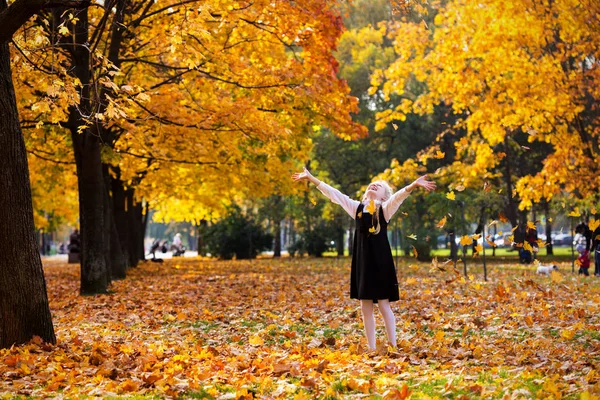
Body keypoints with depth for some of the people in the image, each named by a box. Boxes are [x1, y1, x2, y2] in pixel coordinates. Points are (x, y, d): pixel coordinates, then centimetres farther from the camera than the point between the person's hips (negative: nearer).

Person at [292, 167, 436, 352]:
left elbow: (399, 195, -19)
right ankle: (371, 348, 13)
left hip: (380, 260, -5)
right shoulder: (357, 207, 12)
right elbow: (333, 193, 13)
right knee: (365, 307, 6)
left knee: (383, 305, -3)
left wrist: (414, 185, -37)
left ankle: (393, 347, 4)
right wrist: (311, 178, 12)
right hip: (362, 261, 5)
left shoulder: (385, 209, 0)